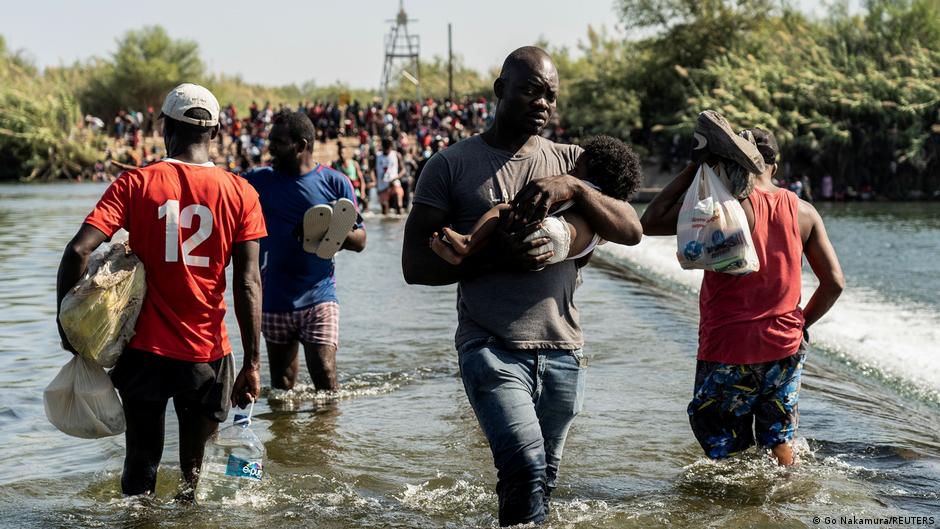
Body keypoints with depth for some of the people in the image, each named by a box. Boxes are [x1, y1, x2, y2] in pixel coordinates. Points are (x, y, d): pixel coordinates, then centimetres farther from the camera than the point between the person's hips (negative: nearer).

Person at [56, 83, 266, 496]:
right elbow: (248, 284, -7)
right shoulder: (240, 194, -4)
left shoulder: (135, 184, -5)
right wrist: (252, 363, -3)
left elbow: (78, 250, -15)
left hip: (145, 349, 0)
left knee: (140, 464, 14)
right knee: (194, 468, 14)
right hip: (206, 353, 0)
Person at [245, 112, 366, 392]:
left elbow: (359, 240, -1)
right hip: (275, 302, 3)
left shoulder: (335, 183, -1)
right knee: (281, 388, 9)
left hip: (319, 298, -2)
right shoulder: (260, 180, 5)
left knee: (325, 378, -13)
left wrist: (332, 233, -20)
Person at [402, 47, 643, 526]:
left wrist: (573, 188, -14)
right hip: (492, 349, -4)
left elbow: (631, 231, 1)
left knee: (542, 481, 12)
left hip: (562, 350, 4)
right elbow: (415, 264, -3)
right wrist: (493, 255, -17)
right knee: (525, 467, -23)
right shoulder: (451, 166, 1)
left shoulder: (569, 161, 11)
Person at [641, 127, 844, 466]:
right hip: (785, 349, 4)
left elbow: (651, 223, -8)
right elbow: (834, 283, 3)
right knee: (780, 443, 18)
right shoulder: (803, 212, 2)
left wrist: (693, 170, -4)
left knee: (725, 450, 8)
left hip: (727, 351, -4)